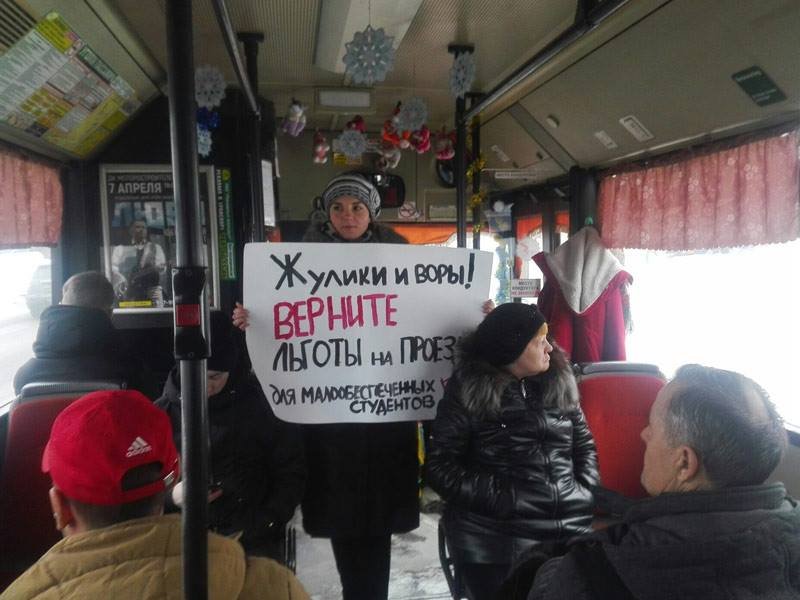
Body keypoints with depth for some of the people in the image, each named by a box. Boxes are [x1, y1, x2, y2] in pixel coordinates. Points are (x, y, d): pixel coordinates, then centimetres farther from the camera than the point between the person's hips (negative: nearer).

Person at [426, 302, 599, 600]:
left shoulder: (559, 383, 11)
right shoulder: (469, 392, -2)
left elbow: (585, 444, 18)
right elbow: (441, 467, -5)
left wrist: (585, 495, 3)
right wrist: (502, 499, -13)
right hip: (499, 538, -3)